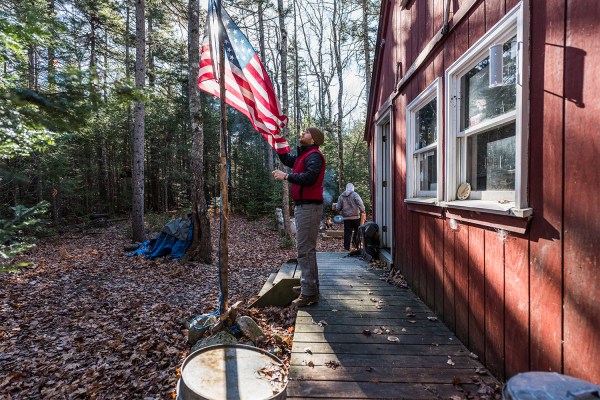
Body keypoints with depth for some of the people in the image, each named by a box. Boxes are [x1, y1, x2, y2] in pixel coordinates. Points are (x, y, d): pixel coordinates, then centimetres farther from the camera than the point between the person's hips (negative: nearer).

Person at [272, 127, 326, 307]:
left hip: (309, 207, -11)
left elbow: (308, 177, -27)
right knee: (306, 248, 18)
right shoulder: (303, 155, 20)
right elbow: (286, 159, 31)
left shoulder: (314, 156, -12)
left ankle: (309, 293, -3)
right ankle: (310, 284, 32)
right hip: (303, 206, 11)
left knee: (305, 249, -10)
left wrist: (285, 176, -19)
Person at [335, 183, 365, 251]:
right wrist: (362, 212, 0)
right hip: (356, 217, -3)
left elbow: (338, 208, 6)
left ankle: (347, 247, 5)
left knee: (347, 233, 5)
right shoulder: (355, 194, -3)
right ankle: (356, 244, 6)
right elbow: (360, 204, -12)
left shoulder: (341, 196, 6)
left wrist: (336, 205, 27)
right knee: (357, 231, 12)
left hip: (346, 218, 3)